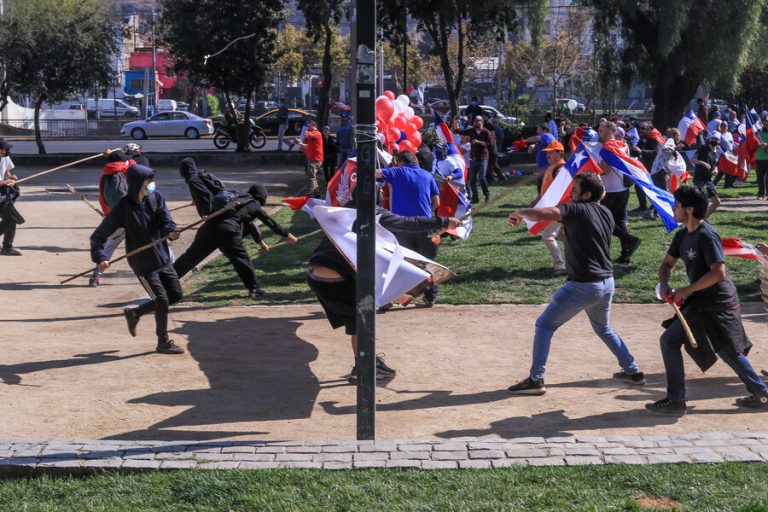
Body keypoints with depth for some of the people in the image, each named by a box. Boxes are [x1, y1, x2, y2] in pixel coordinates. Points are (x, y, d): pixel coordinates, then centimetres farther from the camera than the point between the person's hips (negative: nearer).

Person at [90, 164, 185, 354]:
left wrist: (170, 231, -35)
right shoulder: (123, 208, -17)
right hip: (143, 263, -6)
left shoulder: (156, 198, -3)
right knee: (162, 300, -5)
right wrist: (100, 258, -27)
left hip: (162, 257, 6)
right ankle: (163, 342, 15)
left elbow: (165, 221, -12)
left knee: (175, 294, 12)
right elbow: (98, 236, -13)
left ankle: (134, 313, 29)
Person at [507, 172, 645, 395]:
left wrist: (519, 214, -11)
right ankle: (633, 371, 31)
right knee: (603, 328, 31)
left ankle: (535, 380, -1)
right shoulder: (606, 213, 9)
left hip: (583, 286, -7)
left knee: (544, 325, 3)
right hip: (607, 283, 8)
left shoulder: (577, 210, -14)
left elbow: (541, 214, -28)